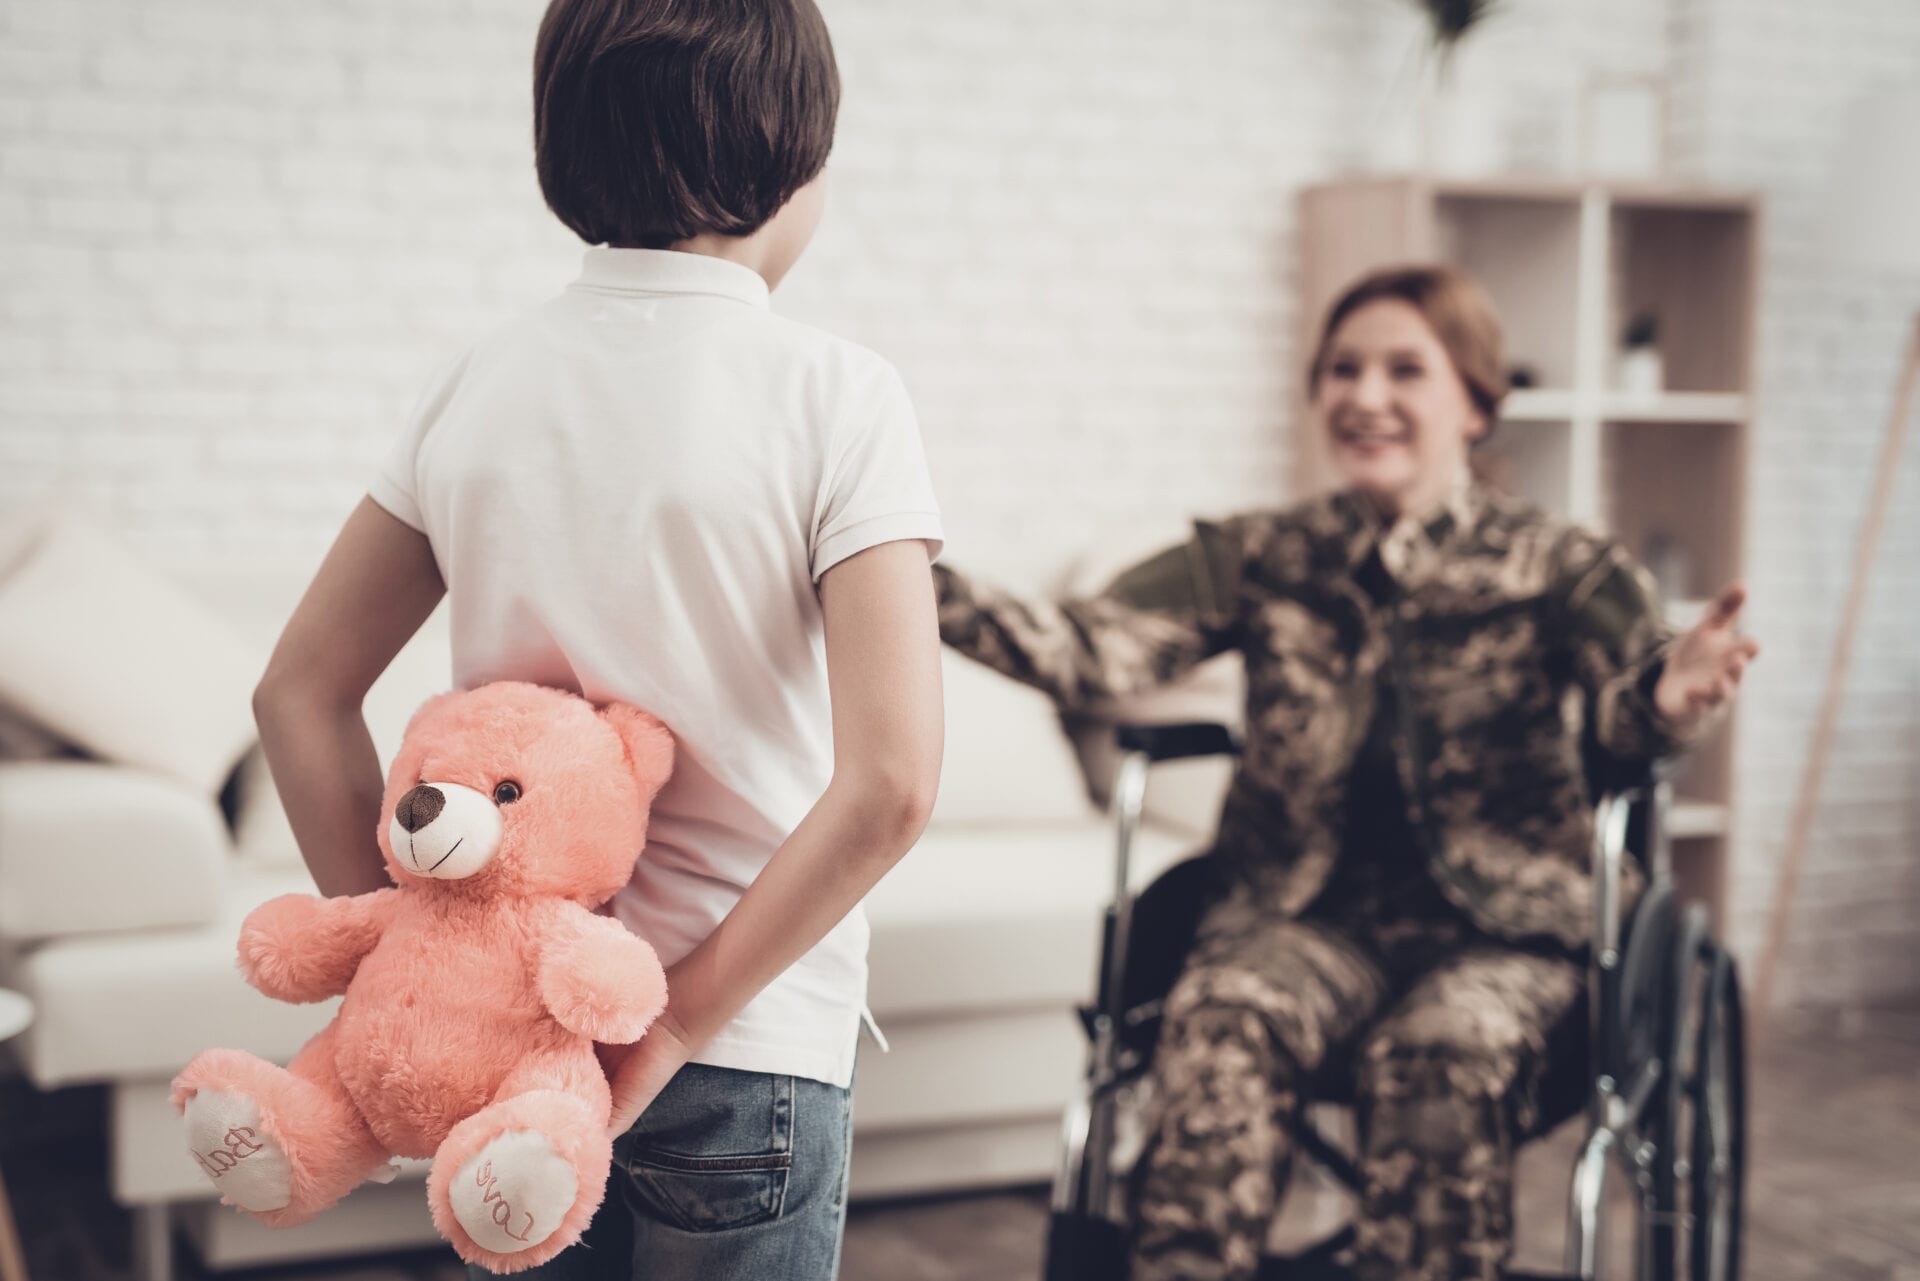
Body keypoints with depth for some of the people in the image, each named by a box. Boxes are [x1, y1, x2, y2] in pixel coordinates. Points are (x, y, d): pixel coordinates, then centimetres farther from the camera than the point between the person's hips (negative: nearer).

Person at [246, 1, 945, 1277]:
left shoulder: (479, 382, 0)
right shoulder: (832, 393, -13)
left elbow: (301, 692, 4)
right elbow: (889, 783, -22)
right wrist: (679, 1018, -15)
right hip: (749, 1056, -4)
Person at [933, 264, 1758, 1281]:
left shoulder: (1552, 567, 2)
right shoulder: (1259, 561, 6)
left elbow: (1623, 695, -19)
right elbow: (1095, 647, -10)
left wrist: (1671, 699, -45)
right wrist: (932, 596, -28)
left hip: (1496, 924, -1)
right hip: (1309, 908, 1)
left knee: (1439, 1053, -32)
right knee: (1218, 1022, -30)